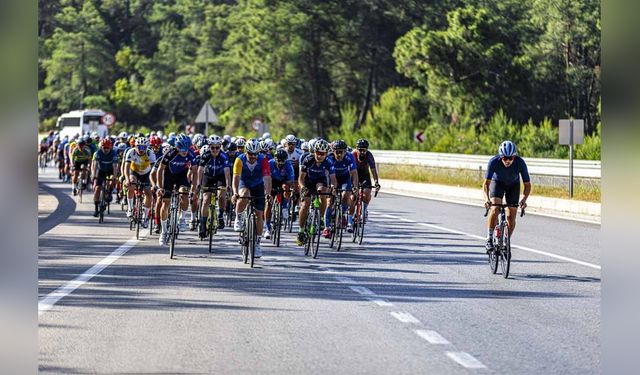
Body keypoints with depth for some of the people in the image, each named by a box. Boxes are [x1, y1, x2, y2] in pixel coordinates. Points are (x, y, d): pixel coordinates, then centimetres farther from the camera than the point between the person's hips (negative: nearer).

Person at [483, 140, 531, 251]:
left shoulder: (520, 163, -33)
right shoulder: (494, 162, -34)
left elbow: (527, 184, -26)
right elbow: (486, 183, -34)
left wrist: (524, 199, -43)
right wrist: (486, 199, -50)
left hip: (513, 185, 1)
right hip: (497, 182, -1)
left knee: (511, 216, -4)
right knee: (495, 209, -24)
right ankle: (489, 239, -15)